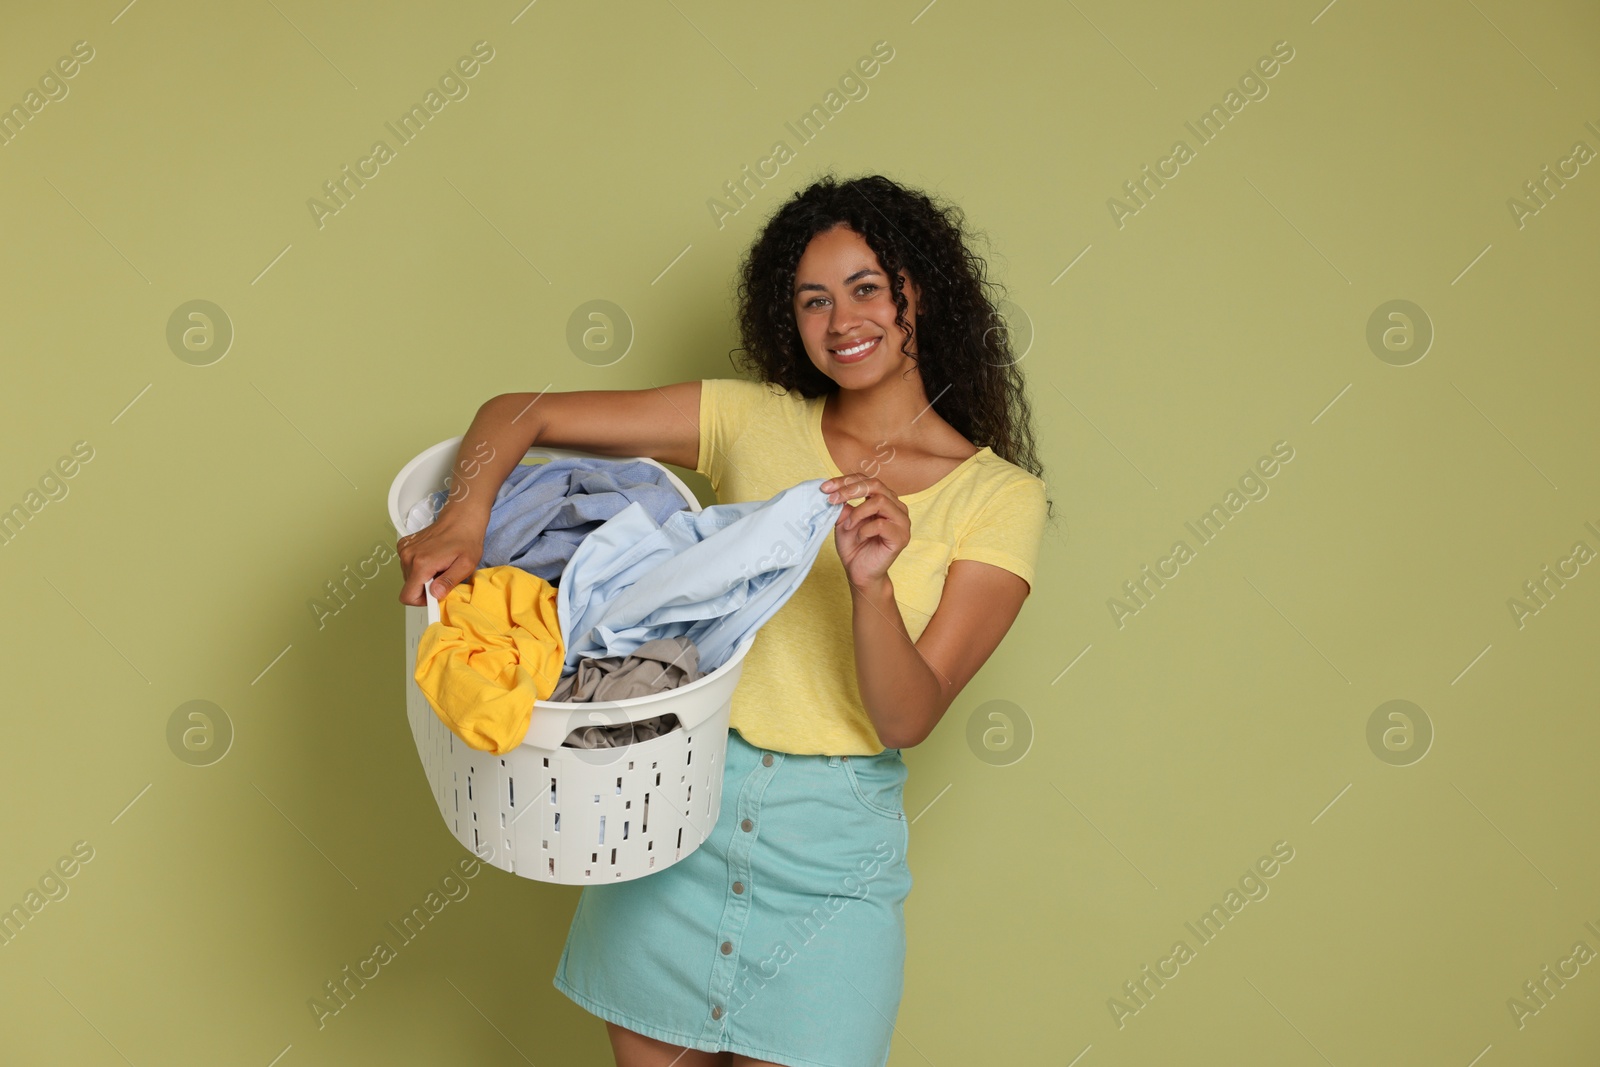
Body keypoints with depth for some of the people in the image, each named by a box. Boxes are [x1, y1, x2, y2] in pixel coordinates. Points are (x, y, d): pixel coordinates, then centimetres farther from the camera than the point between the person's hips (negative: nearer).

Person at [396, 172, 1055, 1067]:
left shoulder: (1002, 498, -4)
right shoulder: (755, 421, 1)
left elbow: (909, 719, -11)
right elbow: (519, 413, 0)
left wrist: (874, 585, -29)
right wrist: (464, 519, -20)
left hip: (831, 845, -2)